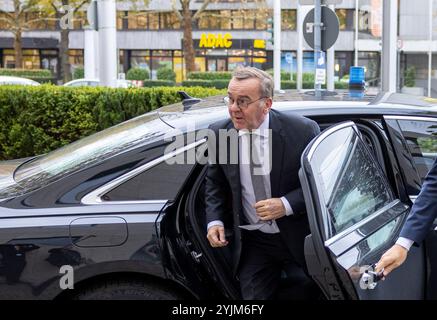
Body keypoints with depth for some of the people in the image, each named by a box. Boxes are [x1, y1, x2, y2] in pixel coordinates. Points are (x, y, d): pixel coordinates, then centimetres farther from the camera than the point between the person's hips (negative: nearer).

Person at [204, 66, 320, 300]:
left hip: (300, 239, -2)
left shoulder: (302, 130, -16)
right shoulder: (219, 133, -6)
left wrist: (287, 204, -21)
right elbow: (214, 183, 10)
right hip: (252, 243, 2)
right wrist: (214, 220, -5)